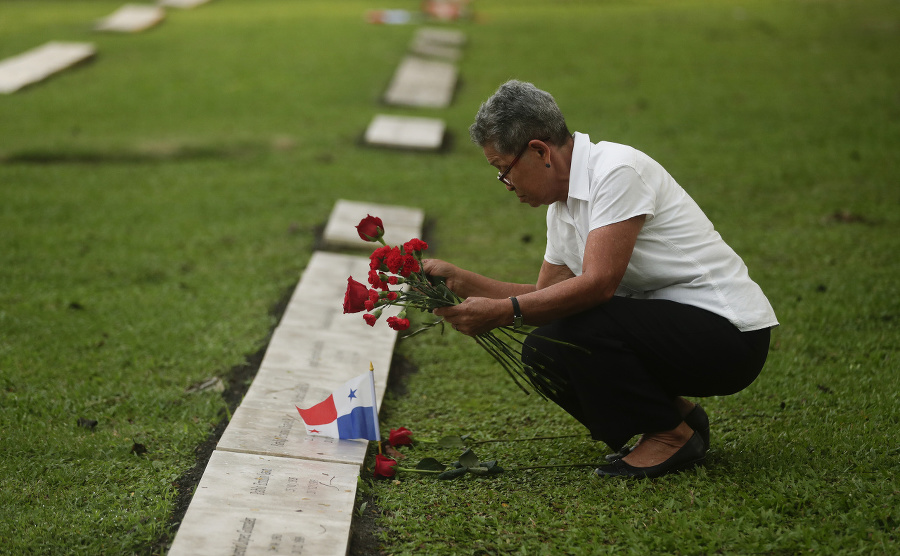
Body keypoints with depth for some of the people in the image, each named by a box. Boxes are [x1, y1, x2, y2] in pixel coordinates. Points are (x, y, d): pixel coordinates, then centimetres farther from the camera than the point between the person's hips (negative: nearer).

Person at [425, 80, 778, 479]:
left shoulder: (617, 170, -19)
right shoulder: (562, 204, 10)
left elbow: (599, 284, -27)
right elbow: (545, 296, 15)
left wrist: (501, 312, -27)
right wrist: (459, 281, 5)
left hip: (729, 334, -9)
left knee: (578, 324, -26)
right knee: (542, 350, -2)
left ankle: (672, 435, -6)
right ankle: (676, 415, 10)